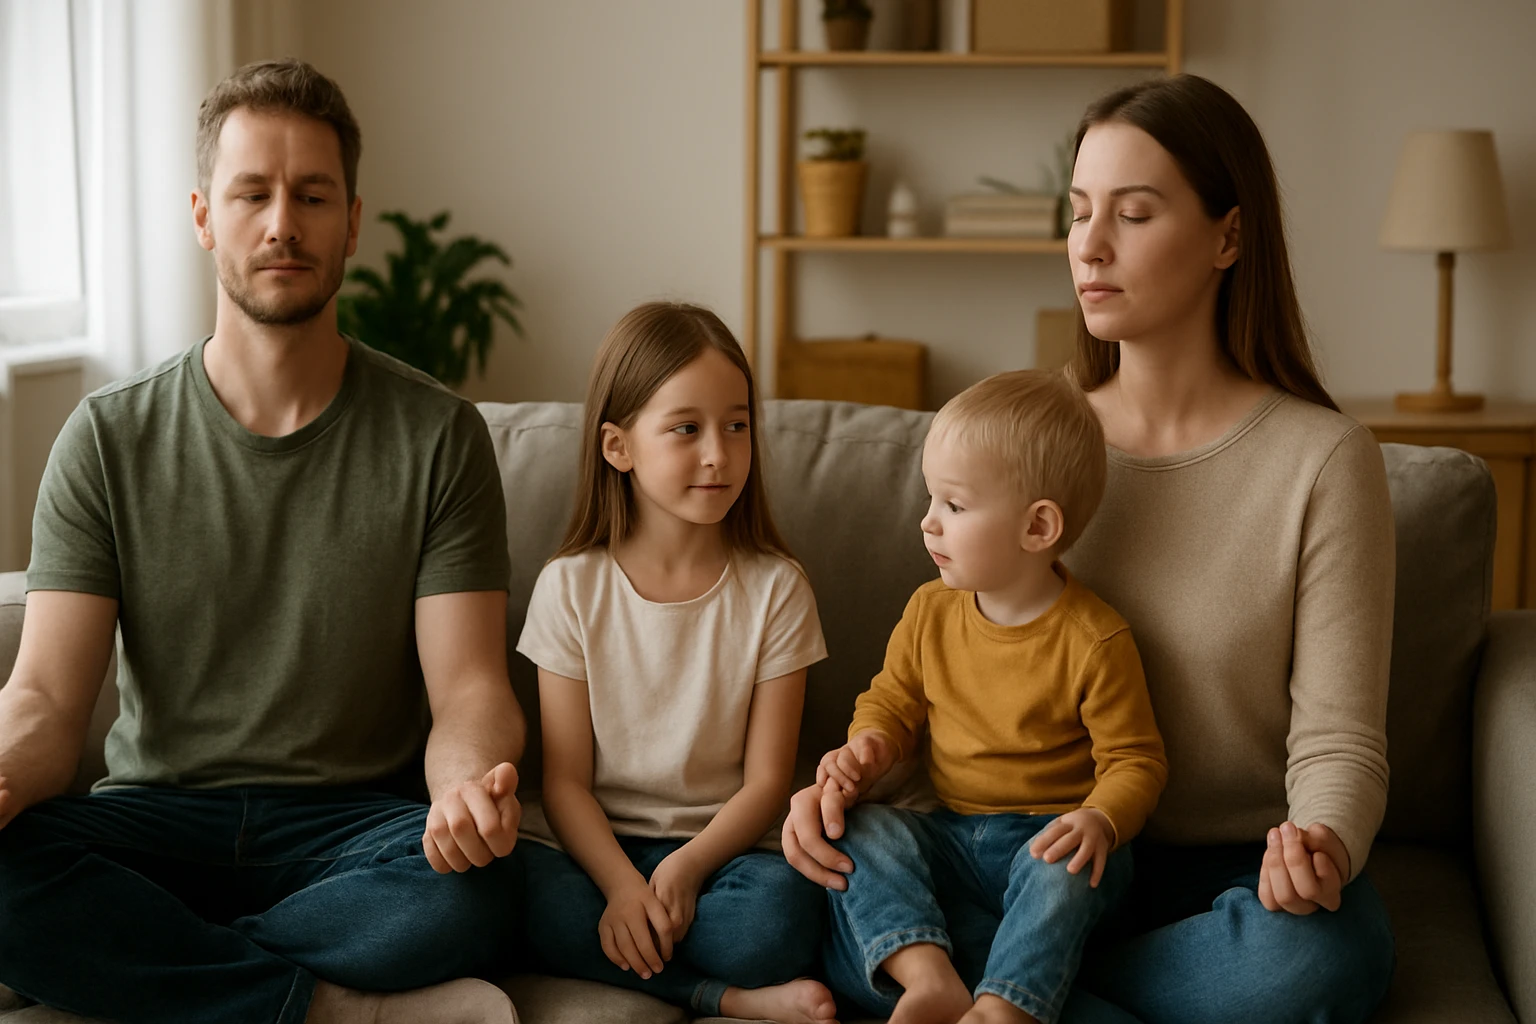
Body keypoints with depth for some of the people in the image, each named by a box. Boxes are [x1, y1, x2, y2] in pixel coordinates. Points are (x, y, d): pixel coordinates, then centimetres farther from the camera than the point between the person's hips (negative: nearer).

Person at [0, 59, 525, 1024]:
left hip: (354, 824, -1)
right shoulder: (111, 439, 1)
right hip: (158, 814, 1)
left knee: (475, 889, -34)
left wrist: (469, 784, -32)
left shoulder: (438, 436, -1)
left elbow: (468, 690, -6)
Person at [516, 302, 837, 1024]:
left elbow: (767, 780, -2)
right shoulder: (571, 587, 1)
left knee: (782, 908, -35)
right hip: (595, 846, 2)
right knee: (508, 891, -32)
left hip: (720, 846, -1)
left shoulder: (775, 587, 0)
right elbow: (565, 779, -2)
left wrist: (686, 866, -21)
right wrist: (621, 883, -21)